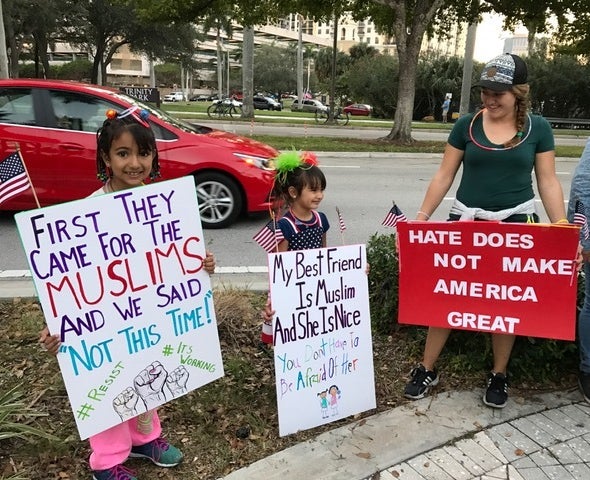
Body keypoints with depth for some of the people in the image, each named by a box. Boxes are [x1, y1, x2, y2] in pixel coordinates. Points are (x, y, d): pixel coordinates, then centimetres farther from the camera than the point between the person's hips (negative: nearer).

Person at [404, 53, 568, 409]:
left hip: (515, 223, 0)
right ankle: (427, 369, 18)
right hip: (466, 220, 0)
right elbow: (444, 176, 2)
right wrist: (421, 217, -5)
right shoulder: (467, 125, 0)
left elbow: (548, 181, 2)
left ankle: (499, 375, 27)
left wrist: (563, 229, -6)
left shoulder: (537, 128, 1)